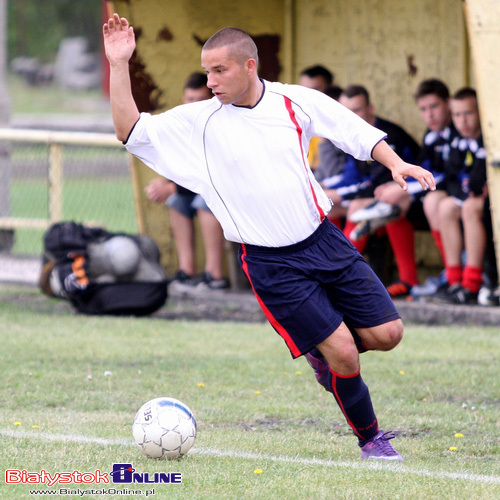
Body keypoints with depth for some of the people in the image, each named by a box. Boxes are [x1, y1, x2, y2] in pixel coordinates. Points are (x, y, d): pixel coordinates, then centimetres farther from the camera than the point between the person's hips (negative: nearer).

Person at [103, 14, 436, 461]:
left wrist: (395, 163, -6)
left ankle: (323, 352, 30)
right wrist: (119, 66, -20)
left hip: (324, 239, 3)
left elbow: (356, 131, 8)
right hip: (271, 264, -3)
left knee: (386, 333, 0)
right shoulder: (198, 122, -7)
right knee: (343, 352, -9)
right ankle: (370, 437, 13)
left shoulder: (296, 102, -1)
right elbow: (132, 132, -11)